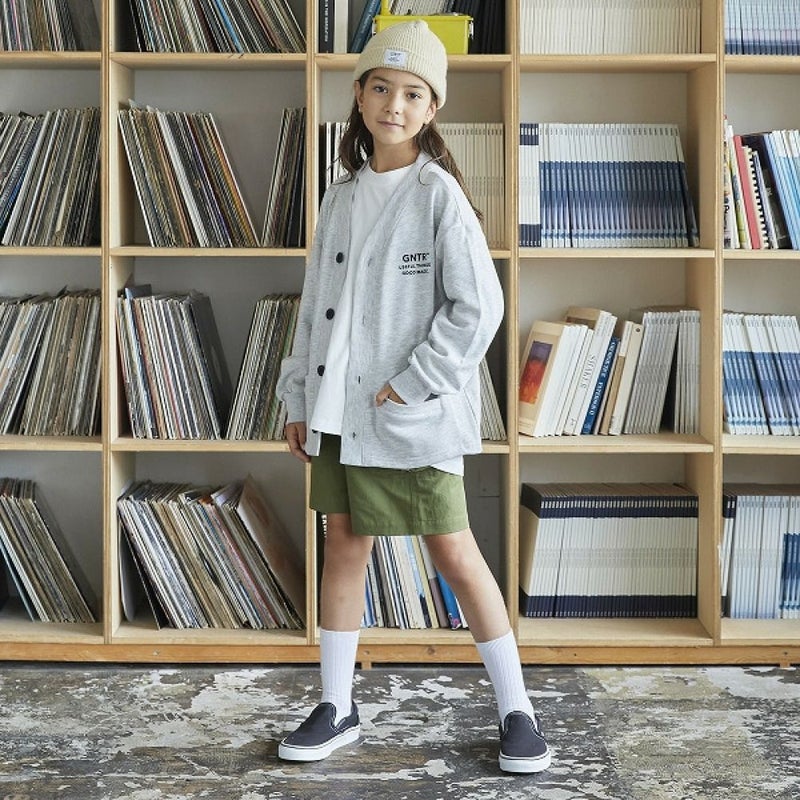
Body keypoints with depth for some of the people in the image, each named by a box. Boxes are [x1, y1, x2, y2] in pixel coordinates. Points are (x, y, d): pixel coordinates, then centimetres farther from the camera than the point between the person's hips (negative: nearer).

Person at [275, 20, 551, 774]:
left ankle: (516, 710, 12)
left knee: (454, 553, -1)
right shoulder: (341, 196, 10)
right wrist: (299, 399, 11)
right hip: (339, 410, 6)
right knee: (344, 544, 11)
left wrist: (407, 386, -14)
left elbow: (478, 307, -13)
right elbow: (314, 304, 14)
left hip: (413, 413, -6)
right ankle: (336, 707, 24)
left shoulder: (439, 193, -8)